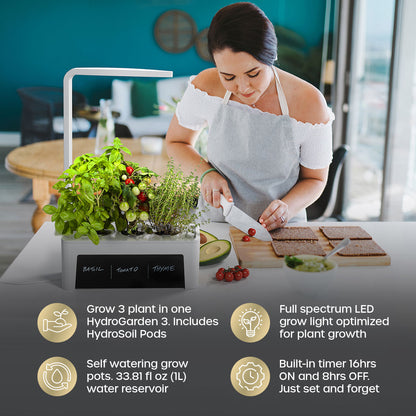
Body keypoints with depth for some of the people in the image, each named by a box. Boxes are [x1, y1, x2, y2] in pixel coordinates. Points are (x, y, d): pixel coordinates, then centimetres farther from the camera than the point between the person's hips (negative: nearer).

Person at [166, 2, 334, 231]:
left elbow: (315, 179, 1)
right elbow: (176, 143, 8)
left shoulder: (309, 104, -14)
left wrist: (287, 208, -19)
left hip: (280, 229, 1)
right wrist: (206, 173, -11)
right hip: (214, 222, 0)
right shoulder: (206, 87, -10)